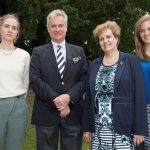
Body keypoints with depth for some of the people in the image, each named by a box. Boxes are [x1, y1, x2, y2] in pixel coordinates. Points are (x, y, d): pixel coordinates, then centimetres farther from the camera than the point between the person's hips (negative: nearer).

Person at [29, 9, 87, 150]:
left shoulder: (79, 51, 11)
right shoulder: (38, 52, 6)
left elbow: (84, 79, 3)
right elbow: (35, 80, -6)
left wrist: (69, 97, -14)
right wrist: (55, 100, -16)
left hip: (73, 113, 2)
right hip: (46, 113, -1)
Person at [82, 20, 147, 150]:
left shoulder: (131, 61, -1)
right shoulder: (94, 65, 11)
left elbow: (140, 96, -5)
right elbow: (88, 97, 12)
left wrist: (140, 129, -10)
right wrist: (86, 127, 7)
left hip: (124, 128, -3)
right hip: (98, 129, 4)